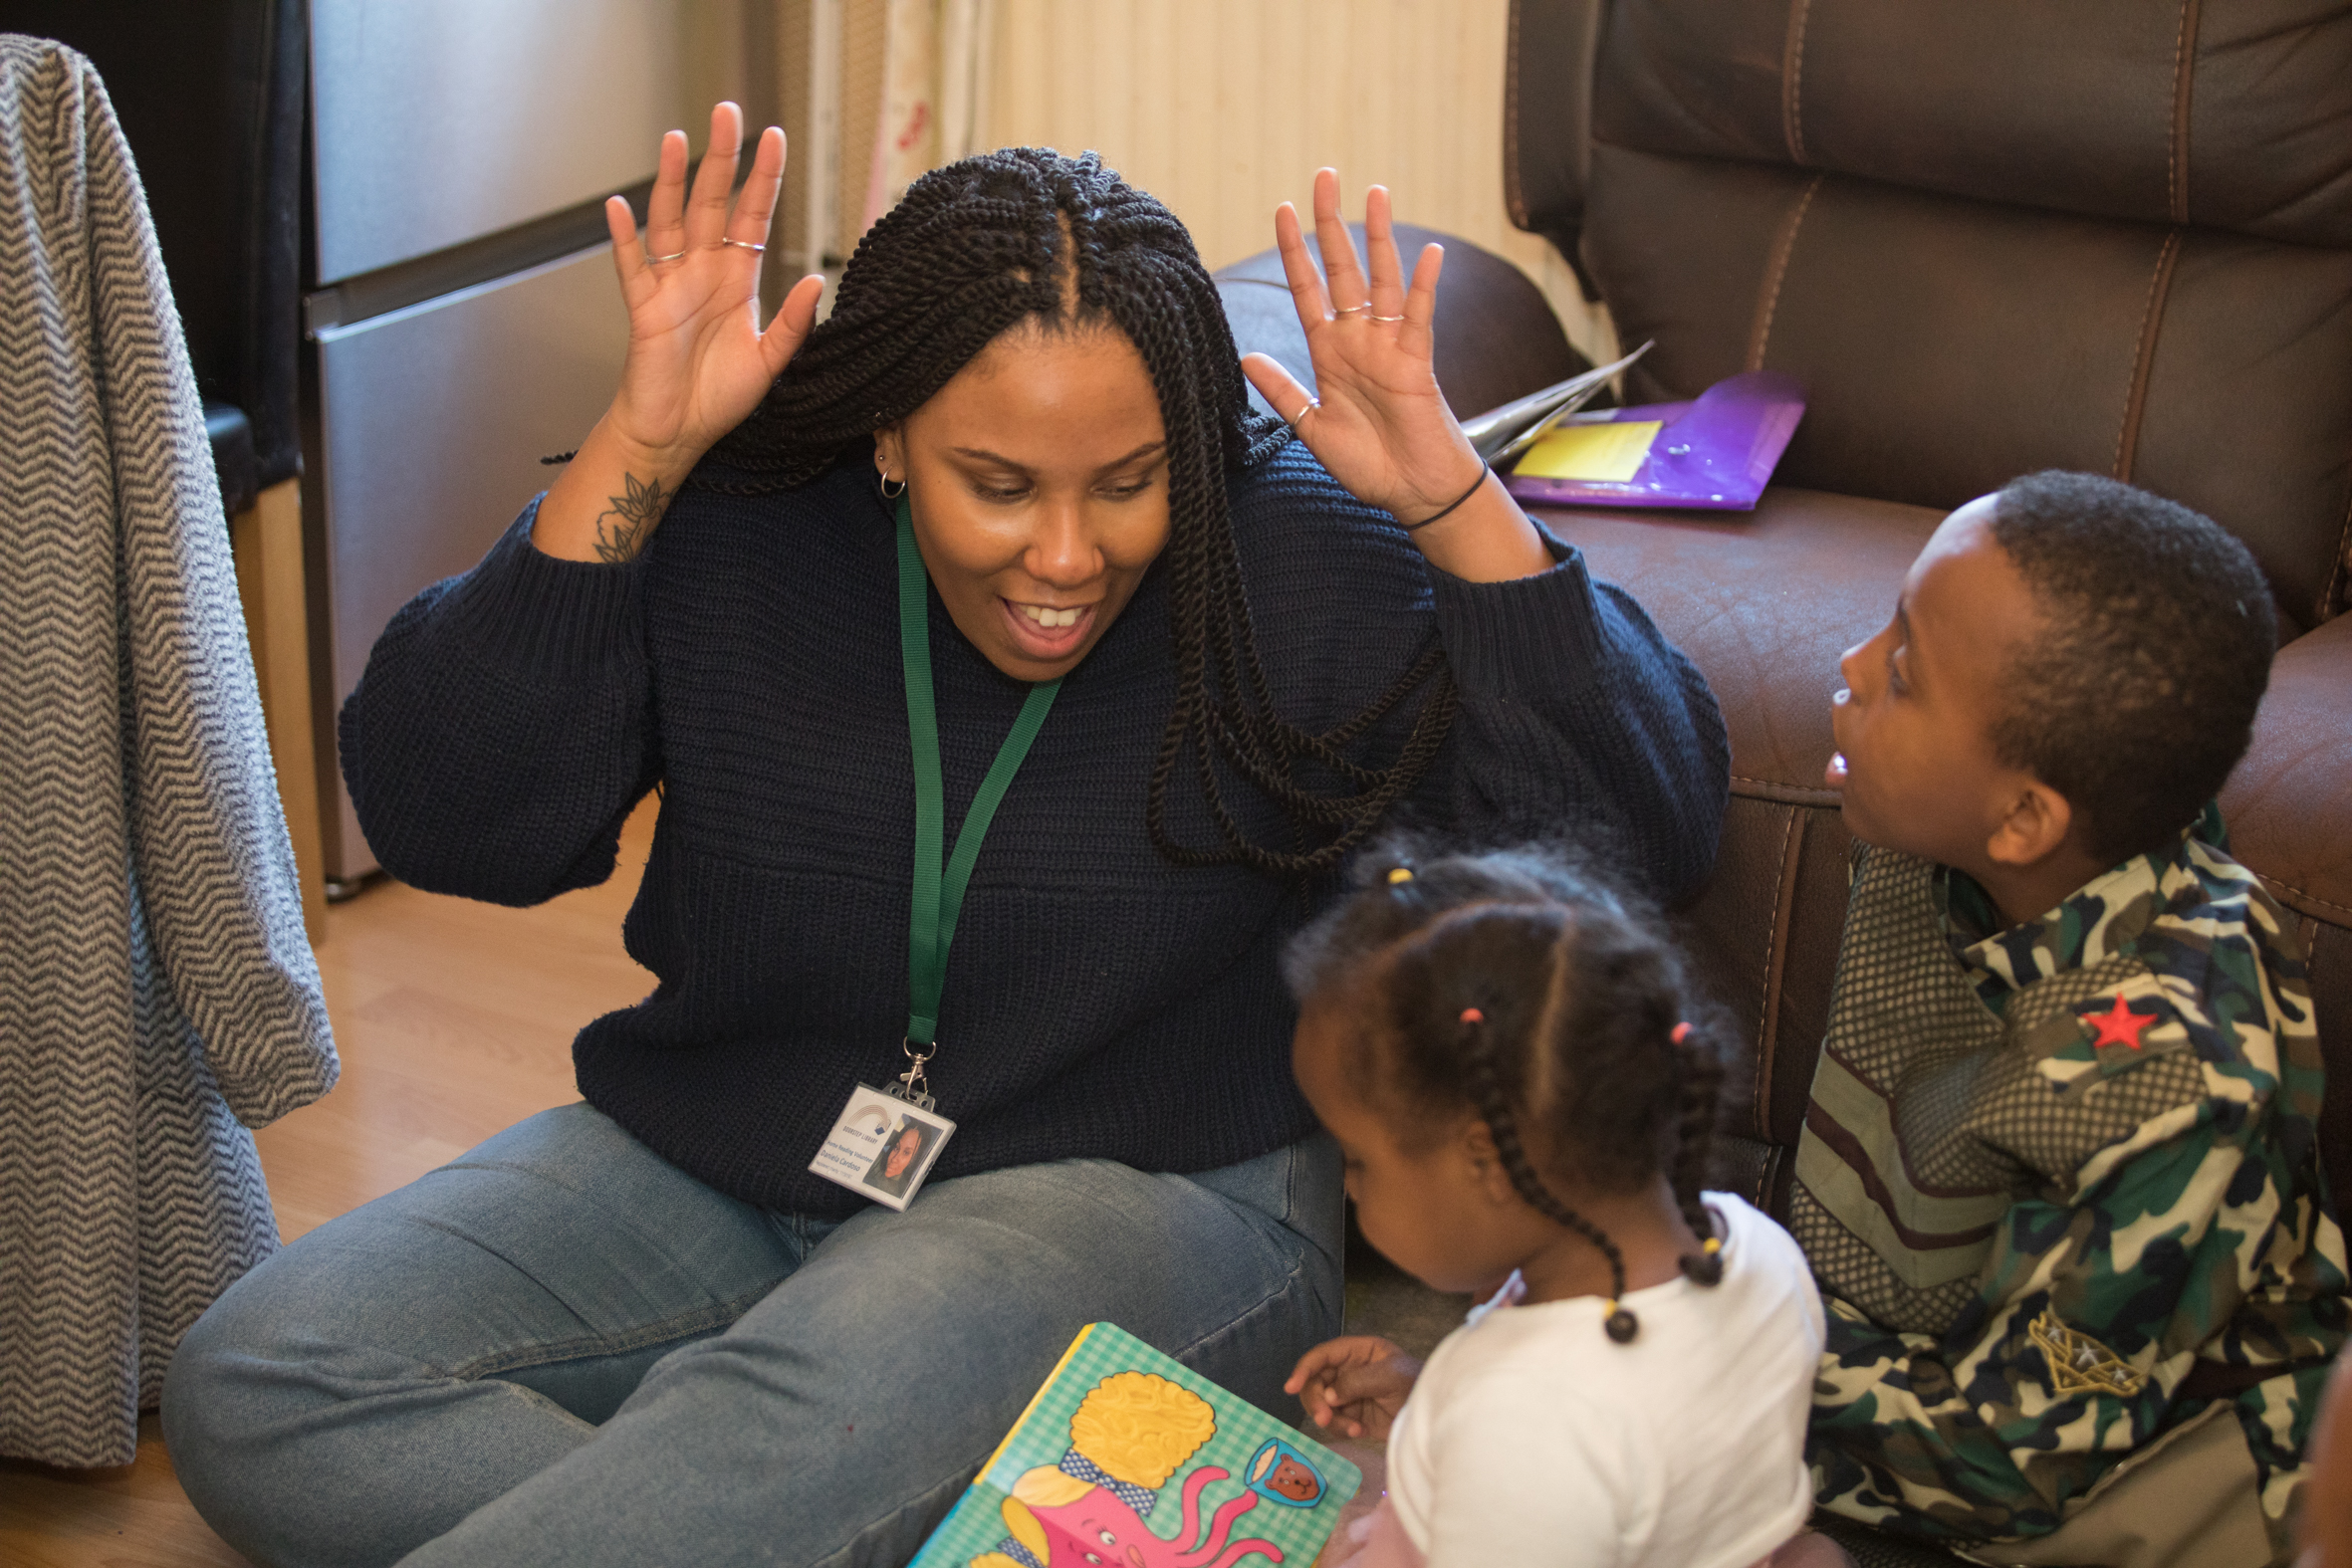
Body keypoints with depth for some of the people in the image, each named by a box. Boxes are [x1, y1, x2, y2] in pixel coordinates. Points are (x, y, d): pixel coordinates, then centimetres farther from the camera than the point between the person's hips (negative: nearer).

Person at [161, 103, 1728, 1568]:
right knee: (257, 1385, -14)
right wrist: (637, 452, -19)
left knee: (809, 1406, -39)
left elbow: (1653, 826, -13)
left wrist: (1452, 497, -24)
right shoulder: (734, 530, -6)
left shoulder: (1294, 557, -10)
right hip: (718, 1174, 5)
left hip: (1149, 1194, -4)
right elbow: (443, 822, -12)